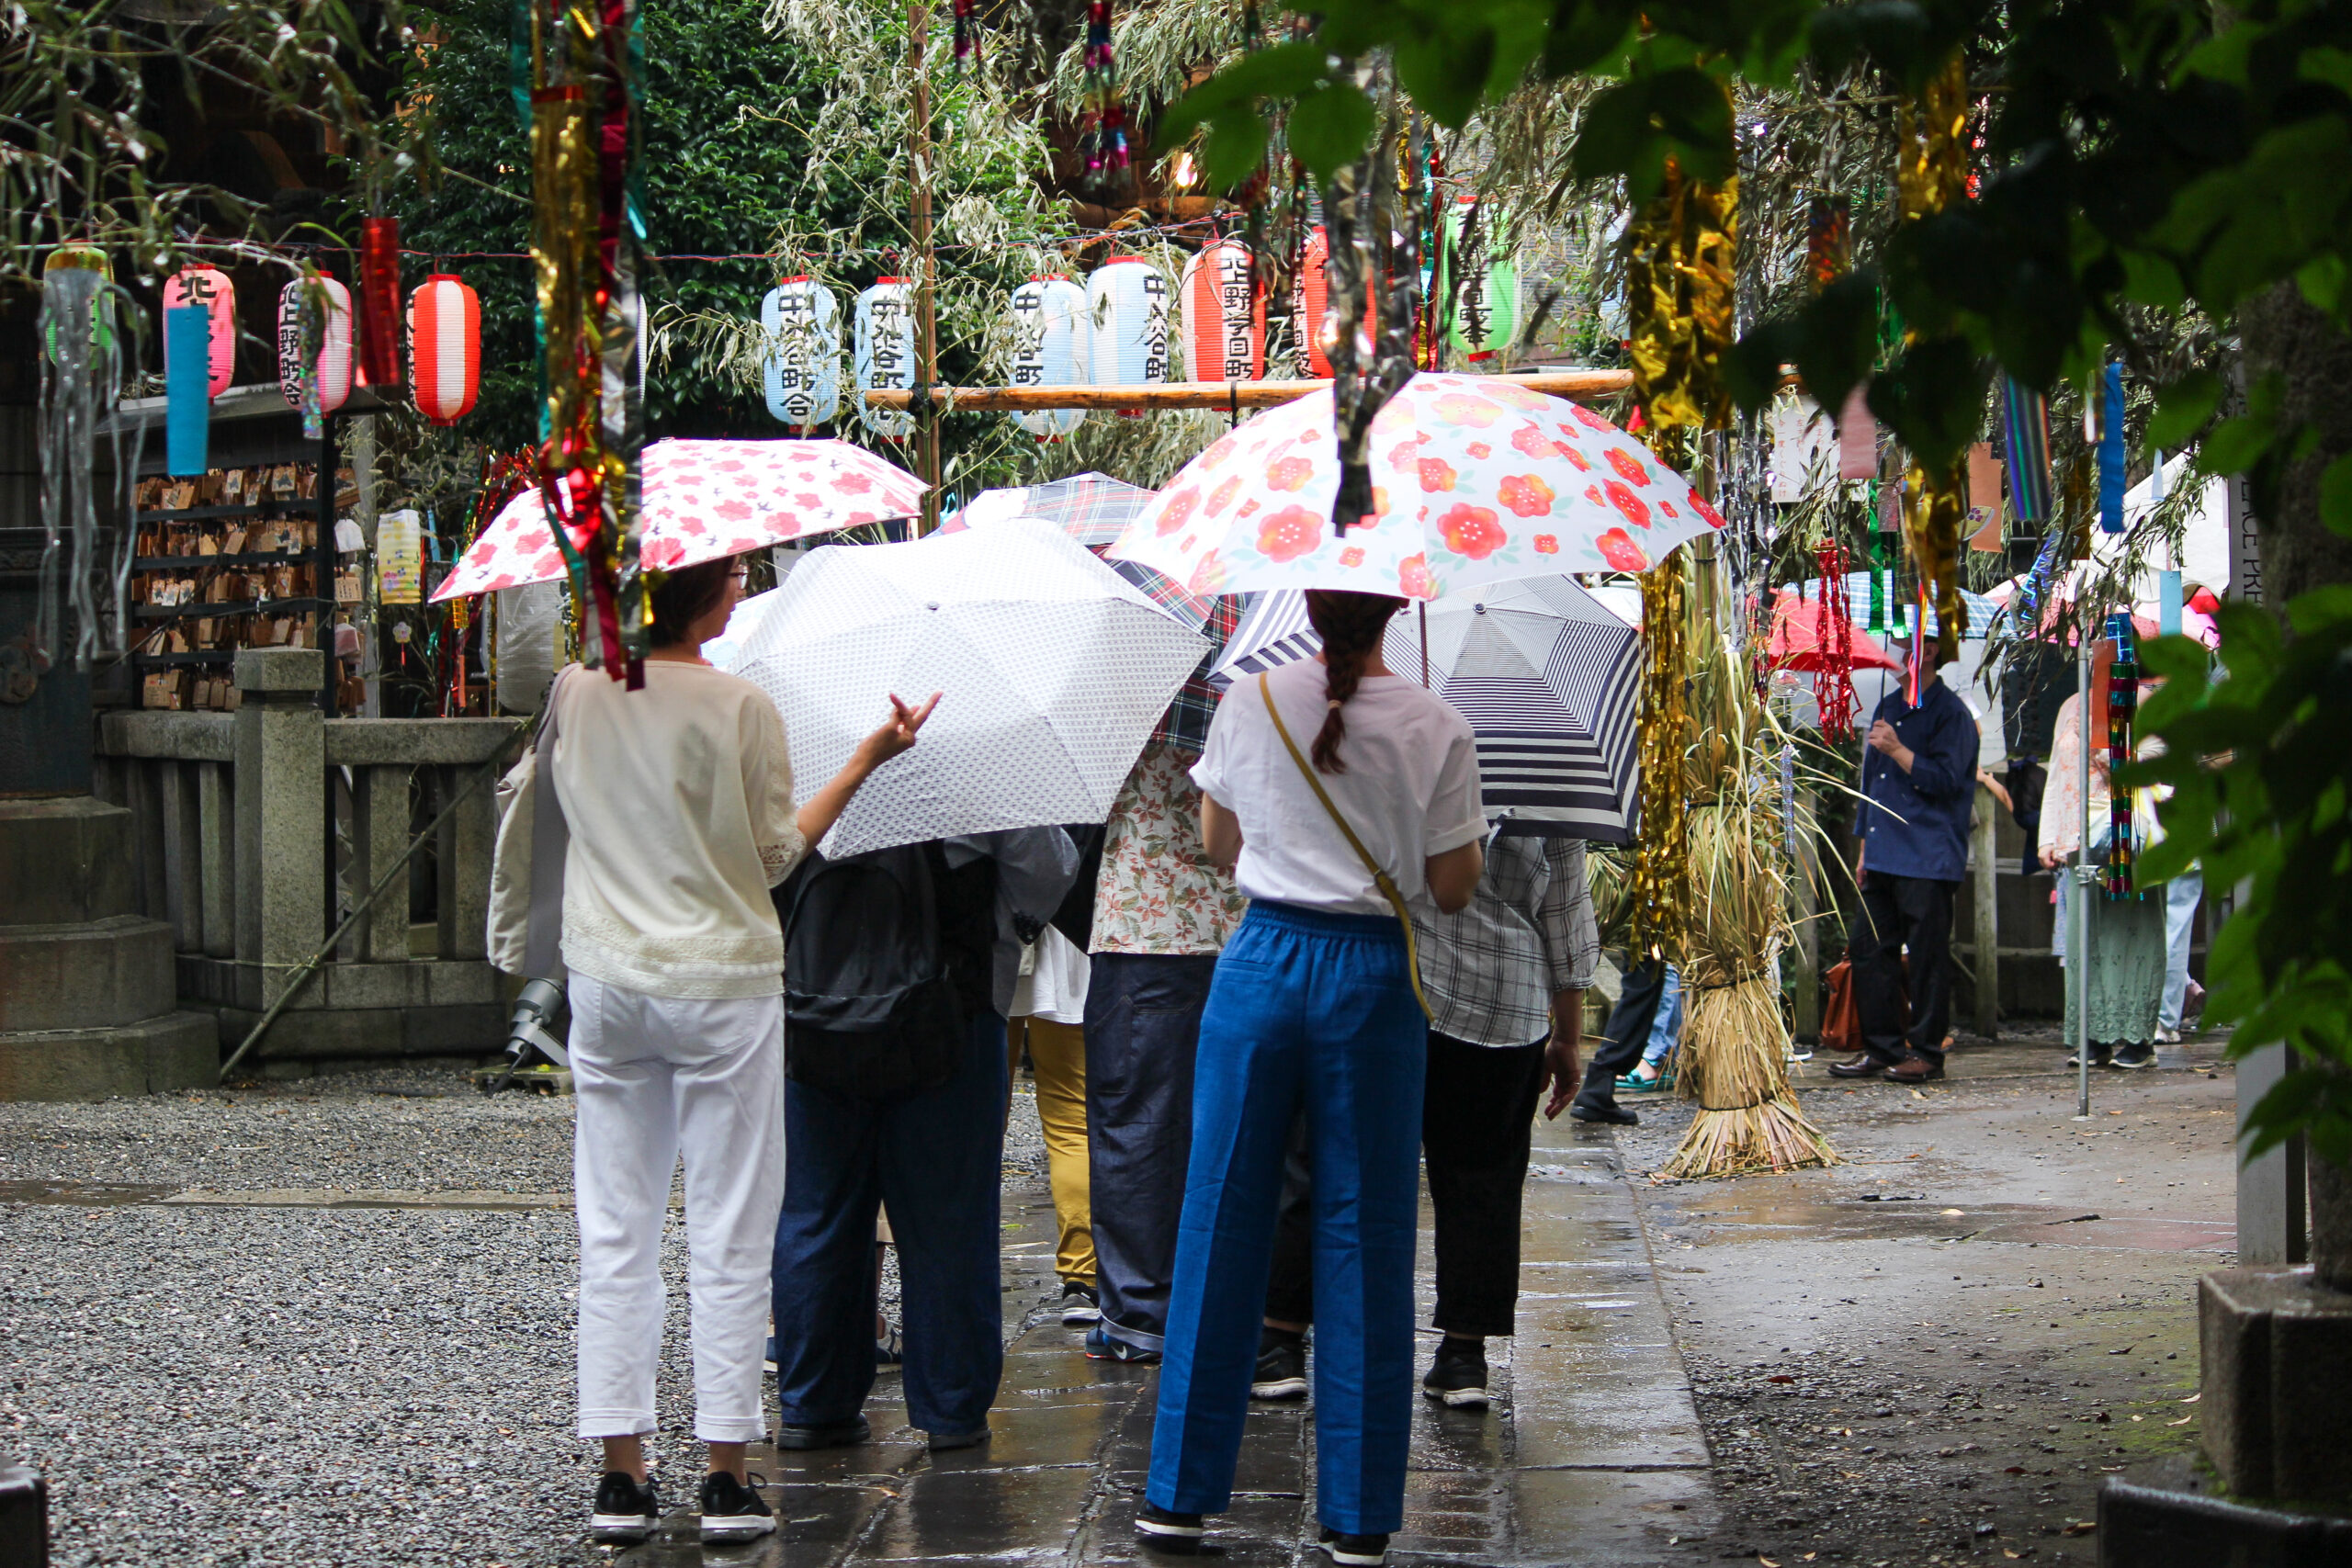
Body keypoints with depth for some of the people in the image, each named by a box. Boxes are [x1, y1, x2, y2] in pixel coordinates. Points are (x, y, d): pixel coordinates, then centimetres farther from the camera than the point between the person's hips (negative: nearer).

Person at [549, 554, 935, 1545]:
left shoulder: (576, 694, -1)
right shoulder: (740, 709, -13)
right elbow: (775, 856, -4)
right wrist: (868, 759, 2)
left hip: (607, 985, 4)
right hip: (722, 989, -4)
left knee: (615, 1235, 8)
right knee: (727, 1239, 3)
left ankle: (620, 1474, 8)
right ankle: (726, 1477, 4)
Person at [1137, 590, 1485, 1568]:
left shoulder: (1247, 706, -1)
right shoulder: (1437, 730, -6)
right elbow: (1451, 888, -2)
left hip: (1261, 964, 1)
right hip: (1373, 981, -1)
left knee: (1222, 1218, 8)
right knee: (1364, 1240, 4)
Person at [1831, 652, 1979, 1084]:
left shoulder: (1950, 712, -6)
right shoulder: (1887, 707, 18)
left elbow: (1945, 779, -14)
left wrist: (1898, 750, -18)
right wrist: (1866, 848, 21)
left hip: (1928, 859, -8)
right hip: (1883, 859, 8)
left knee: (1927, 957, -4)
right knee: (1868, 951, 7)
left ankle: (1926, 1052, 3)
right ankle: (1881, 1048, 14)